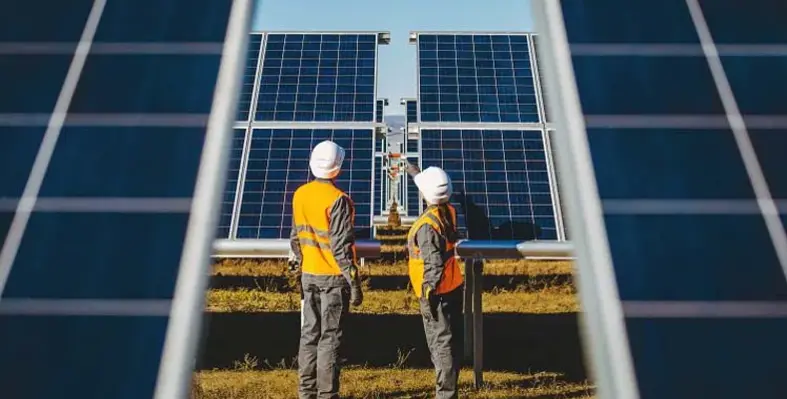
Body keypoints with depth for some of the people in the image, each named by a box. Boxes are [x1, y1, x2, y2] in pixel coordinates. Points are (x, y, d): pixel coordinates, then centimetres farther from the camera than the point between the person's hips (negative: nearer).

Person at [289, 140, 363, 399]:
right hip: (333, 277, -6)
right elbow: (341, 247, -18)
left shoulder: (300, 195, 3)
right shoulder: (338, 200, -17)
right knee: (330, 338, 3)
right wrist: (354, 283, -13)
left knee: (309, 334, 15)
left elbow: (295, 238, 10)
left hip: (309, 275, 6)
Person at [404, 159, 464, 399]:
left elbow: (434, 264, -24)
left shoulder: (427, 225, -23)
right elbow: (433, 190, 23)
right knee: (451, 341, 16)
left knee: (441, 344, -2)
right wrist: (415, 173, 34)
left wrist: (429, 294, -18)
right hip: (454, 288, 9)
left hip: (438, 293, -9)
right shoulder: (448, 211, 1)